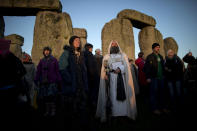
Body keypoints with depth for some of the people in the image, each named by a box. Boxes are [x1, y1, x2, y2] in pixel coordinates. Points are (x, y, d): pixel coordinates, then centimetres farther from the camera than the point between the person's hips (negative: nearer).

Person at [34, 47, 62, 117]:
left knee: (52, 96, -6)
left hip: (52, 81, -3)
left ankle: (53, 111, 3)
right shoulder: (41, 61, 13)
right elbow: (38, 71, 11)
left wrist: (59, 81, -3)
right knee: (45, 97, 3)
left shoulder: (54, 60, 6)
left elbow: (57, 71, 2)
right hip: (43, 82, 3)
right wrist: (36, 80, 3)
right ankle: (47, 111, 14)